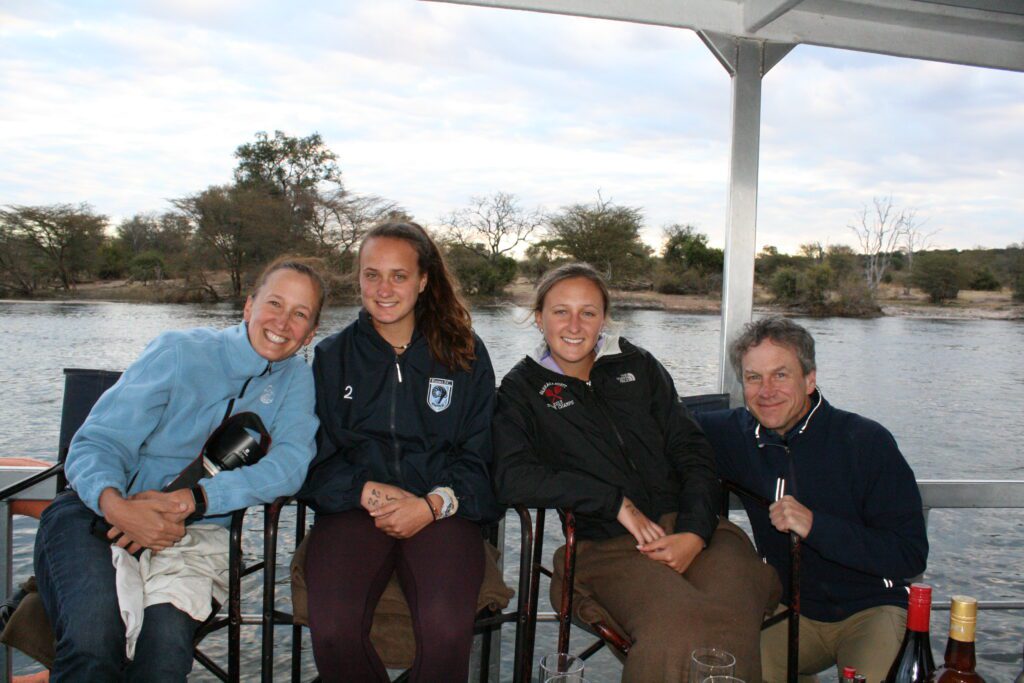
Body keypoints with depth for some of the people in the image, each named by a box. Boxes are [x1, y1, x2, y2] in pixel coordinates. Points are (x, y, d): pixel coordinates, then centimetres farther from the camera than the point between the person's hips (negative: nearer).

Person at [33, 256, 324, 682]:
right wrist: (116, 505, -30)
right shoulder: (178, 351, -2)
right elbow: (98, 442, -6)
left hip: (187, 532, 2)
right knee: (95, 624, -32)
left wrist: (192, 499, -27)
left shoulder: (296, 380, 6)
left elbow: (291, 462, -11)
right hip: (96, 510, -1)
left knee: (167, 640, -29)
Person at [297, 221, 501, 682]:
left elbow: (481, 457, 9)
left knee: (446, 627, -31)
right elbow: (315, 458, 9)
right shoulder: (331, 356, 15)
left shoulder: (466, 354, 12)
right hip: (352, 506, 1)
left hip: (443, 510, -1)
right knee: (333, 629, -28)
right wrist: (369, 492, -10)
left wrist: (433, 504, -9)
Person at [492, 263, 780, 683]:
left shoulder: (637, 366, 20)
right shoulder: (522, 389, 11)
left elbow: (693, 451, 13)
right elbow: (512, 478, -7)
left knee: (732, 622, -31)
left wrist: (695, 533, -4)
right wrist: (616, 502, -11)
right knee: (677, 628, -35)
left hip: (693, 528, 3)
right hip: (608, 544, -3)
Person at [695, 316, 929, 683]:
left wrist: (815, 525, -27)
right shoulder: (737, 435, -3)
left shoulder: (866, 441, -14)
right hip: (792, 608, 4)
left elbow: (911, 555, -17)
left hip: (871, 608, -4)